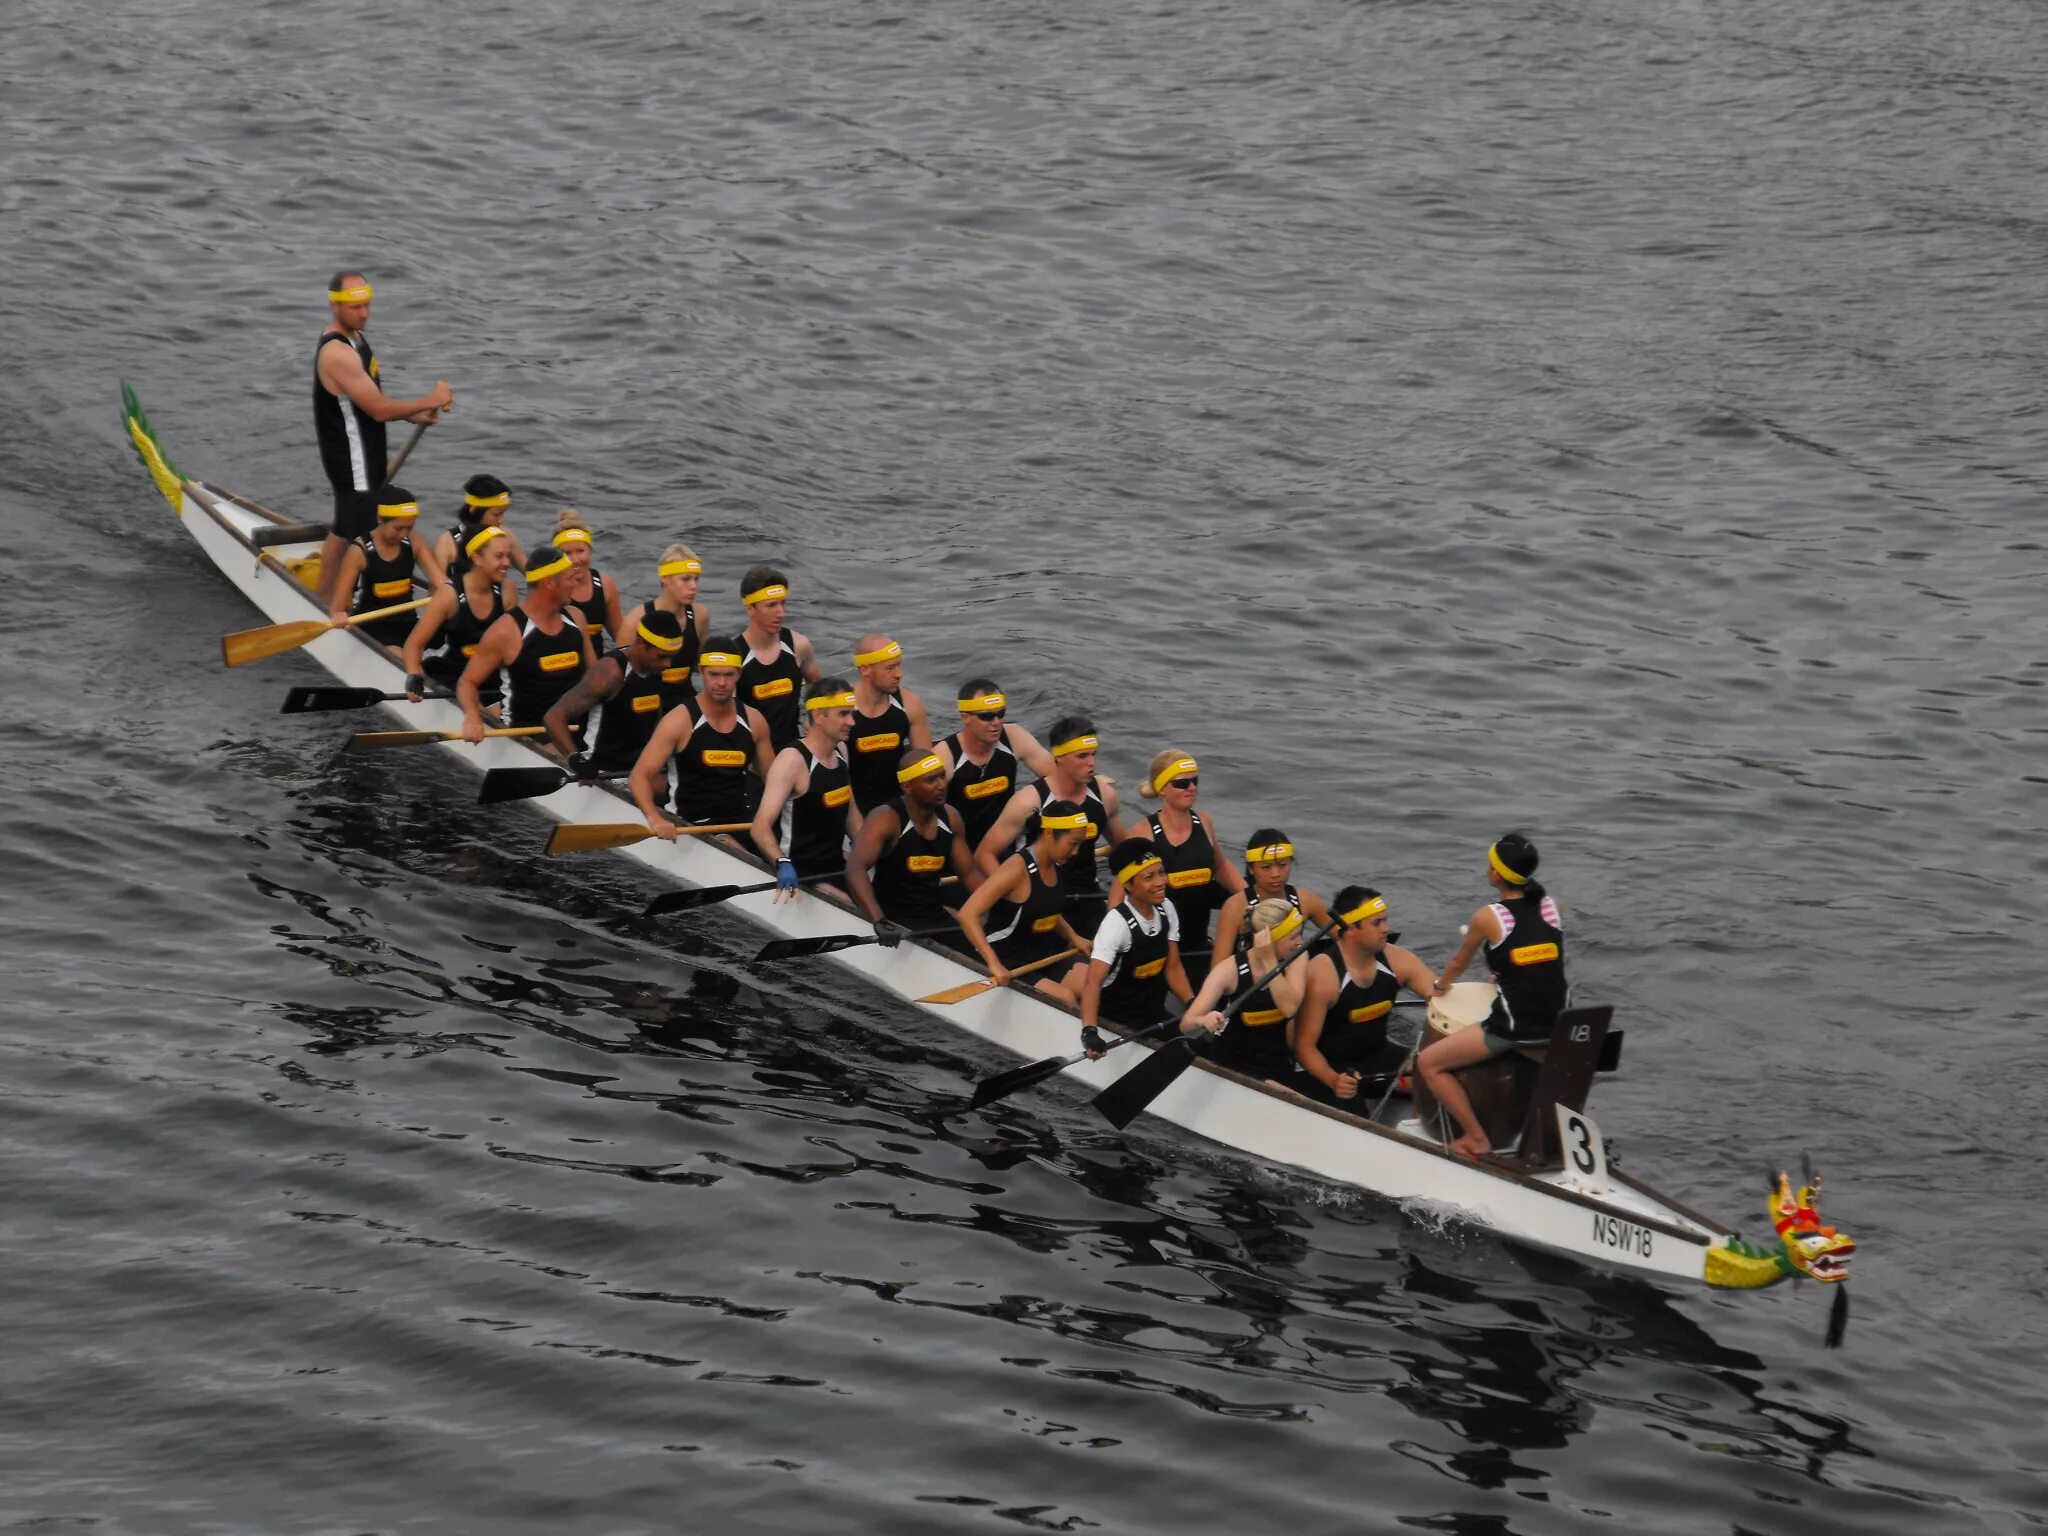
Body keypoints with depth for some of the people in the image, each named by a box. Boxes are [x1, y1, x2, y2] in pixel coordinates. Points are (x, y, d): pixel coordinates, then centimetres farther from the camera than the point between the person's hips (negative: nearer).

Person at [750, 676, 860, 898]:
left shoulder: (840, 751, 9)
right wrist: (783, 864, -43)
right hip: (800, 878, -8)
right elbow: (761, 827, -27)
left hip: (836, 872, 8)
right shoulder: (792, 760, -17)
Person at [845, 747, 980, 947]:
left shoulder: (950, 817, 4)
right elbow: (855, 869, -31)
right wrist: (880, 921, -45)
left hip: (935, 917, 6)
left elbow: (969, 873, 16)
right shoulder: (887, 819, -17)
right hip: (894, 923, -6)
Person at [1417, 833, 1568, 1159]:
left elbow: (1459, 963, 10)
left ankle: (1476, 1138, 8)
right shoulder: (1550, 905, 6)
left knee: (1429, 1064, 10)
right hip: (1553, 1030, 6)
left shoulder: (1488, 917, -7)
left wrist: (1441, 986, 32)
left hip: (1510, 1030, -6)